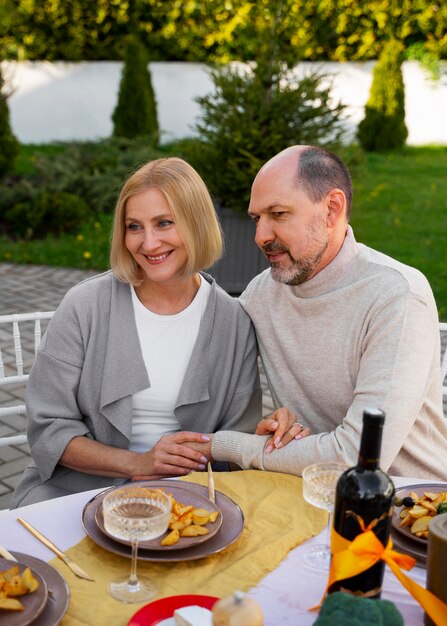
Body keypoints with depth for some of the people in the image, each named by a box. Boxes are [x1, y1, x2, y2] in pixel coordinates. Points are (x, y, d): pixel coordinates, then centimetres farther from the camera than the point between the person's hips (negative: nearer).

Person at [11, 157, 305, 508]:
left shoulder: (233, 321, -1)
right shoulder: (85, 307, -6)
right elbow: (48, 428, -5)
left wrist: (263, 434, -19)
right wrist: (137, 463, -17)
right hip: (78, 489, -1)